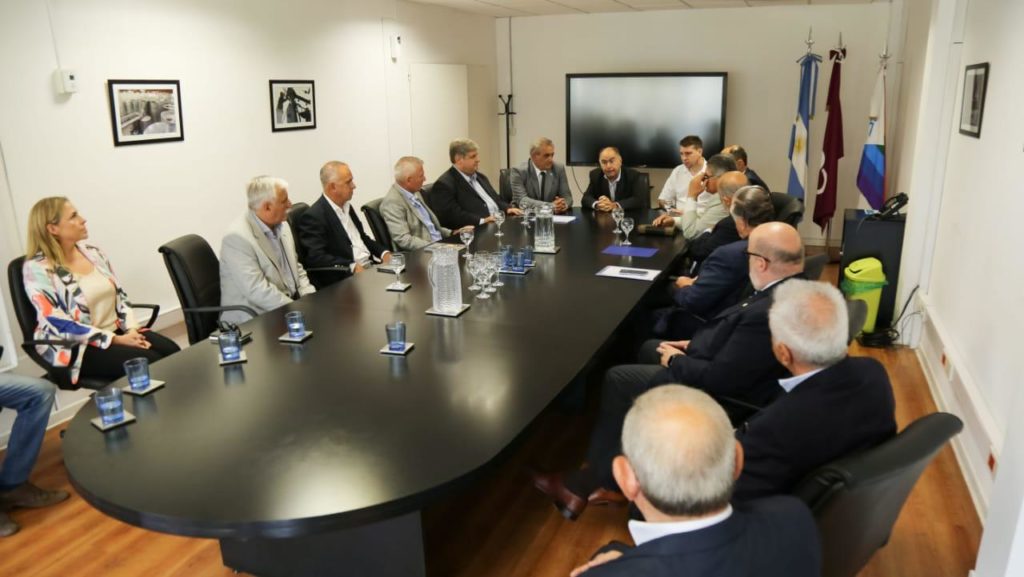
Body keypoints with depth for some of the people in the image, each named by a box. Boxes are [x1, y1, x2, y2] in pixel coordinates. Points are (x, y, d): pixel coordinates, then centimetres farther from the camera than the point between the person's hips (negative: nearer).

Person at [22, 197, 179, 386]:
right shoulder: (38, 269, -12)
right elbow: (60, 325, -17)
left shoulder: (92, 252, 8)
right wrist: (115, 340, -20)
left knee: (172, 352, -19)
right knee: (150, 363, -27)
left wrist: (131, 328, -8)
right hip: (77, 348, -6)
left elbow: (119, 294, 10)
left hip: (117, 331, 6)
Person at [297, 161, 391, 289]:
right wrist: (353, 267, -27)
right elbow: (316, 257, -19)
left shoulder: (347, 206, 15)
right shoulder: (313, 216, -11)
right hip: (344, 280, -8)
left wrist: (384, 253, 5)